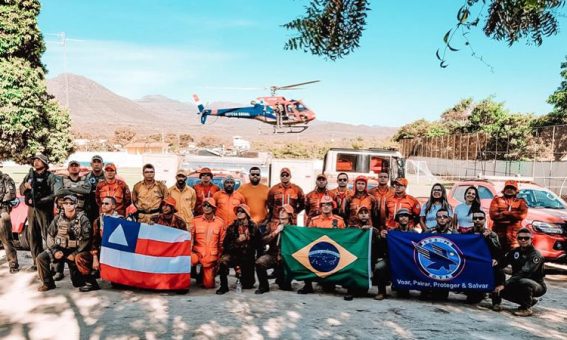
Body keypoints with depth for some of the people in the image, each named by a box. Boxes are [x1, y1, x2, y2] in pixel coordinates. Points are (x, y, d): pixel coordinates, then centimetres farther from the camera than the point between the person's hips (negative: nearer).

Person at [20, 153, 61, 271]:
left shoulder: (50, 177, -6)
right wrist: (25, 186, -5)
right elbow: (21, 191, 17)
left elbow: (56, 194, -15)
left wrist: (39, 201, -17)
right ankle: (37, 262, 20)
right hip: (31, 209, 6)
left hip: (45, 210, -6)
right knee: (33, 237, 10)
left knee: (48, 236, -8)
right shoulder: (30, 175, 13)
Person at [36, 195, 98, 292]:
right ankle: (48, 283, -1)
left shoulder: (82, 219, -12)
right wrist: (55, 251, -7)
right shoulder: (58, 218, 0)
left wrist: (75, 254, -17)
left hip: (76, 251, -4)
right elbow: (50, 235, 6)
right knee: (41, 258, -19)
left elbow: (87, 239, -13)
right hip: (60, 248, 4)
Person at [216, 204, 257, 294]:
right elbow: (226, 244, -4)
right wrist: (237, 241, -16)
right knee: (224, 260, -34)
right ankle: (223, 286, -18)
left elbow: (257, 243, 6)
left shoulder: (253, 227, 2)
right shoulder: (232, 227, 0)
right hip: (235, 254, -1)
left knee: (248, 285, 3)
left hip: (248, 257, 1)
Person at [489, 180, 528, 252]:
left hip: (514, 233, 0)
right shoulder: (497, 200, 12)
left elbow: (522, 215, -7)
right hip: (499, 231, 0)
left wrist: (503, 213, -7)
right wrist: (513, 214, -5)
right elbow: (493, 215, -5)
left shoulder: (520, 202, 14)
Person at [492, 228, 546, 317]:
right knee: (501, 290, -14)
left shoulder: (536, 255, -19)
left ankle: (526, 308, -14)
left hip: (537, 286, -7)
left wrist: (504, 285, -37)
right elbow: (503, 263, 1)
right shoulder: (515, 251, 4)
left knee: (523, 281, -38)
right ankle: (529, 301, 8)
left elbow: (524, 272, -31)